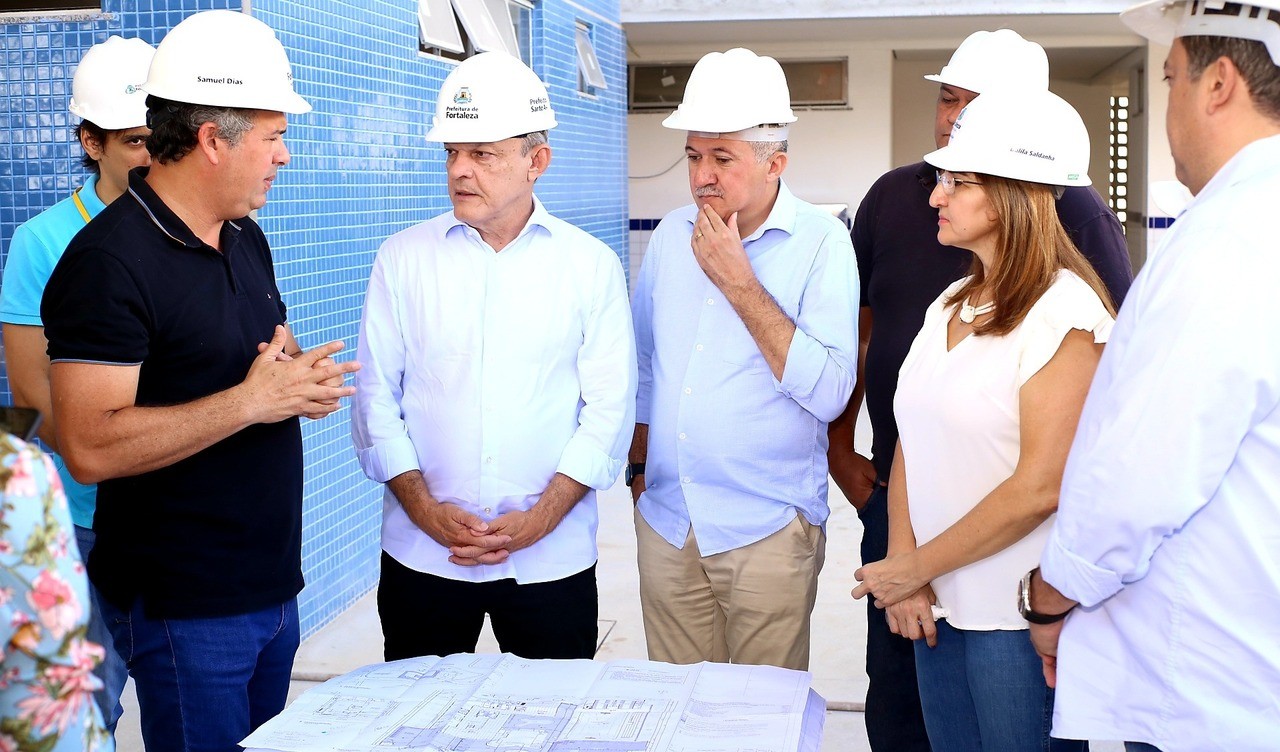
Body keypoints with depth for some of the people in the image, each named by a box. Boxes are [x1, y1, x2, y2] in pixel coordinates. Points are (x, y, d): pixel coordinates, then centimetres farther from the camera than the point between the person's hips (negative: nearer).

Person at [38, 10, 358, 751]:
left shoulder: (247, 239, 10)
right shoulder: (110, 261, -18)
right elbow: (92, 447, -25)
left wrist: (303, 379, -2)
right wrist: (251, 400, -24)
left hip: (275, 586, 8)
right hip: (185, 607, -8)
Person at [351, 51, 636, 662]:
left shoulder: (593, 266, 1)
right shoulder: (403, 258, 4)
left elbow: (608, 410, -2)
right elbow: (375, 396, 3)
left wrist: (539, 518, -11)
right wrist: (424, 508, -8)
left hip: (553, 559, -1)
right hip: (421, 557, 1)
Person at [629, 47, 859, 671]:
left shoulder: (821, 242, -10)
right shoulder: (671, 235, 6)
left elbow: (829, 392, -19)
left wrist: (739, 282, -19)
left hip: (768, 528, -4)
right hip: (665, 521, 5)